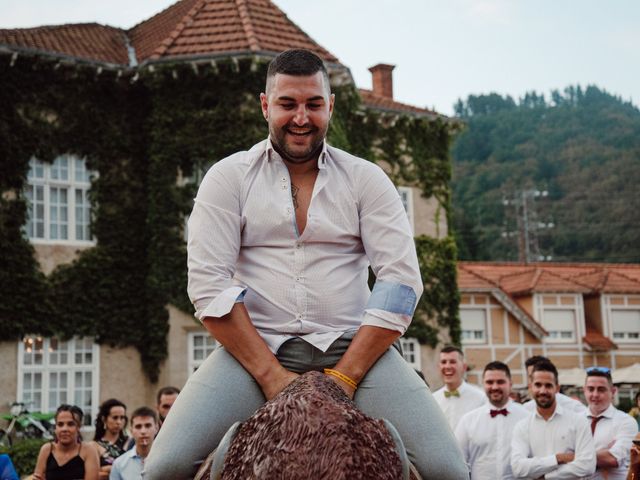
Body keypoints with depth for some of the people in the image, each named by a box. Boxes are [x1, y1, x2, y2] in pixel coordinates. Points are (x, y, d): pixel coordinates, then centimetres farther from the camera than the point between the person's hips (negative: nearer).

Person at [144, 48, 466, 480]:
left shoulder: (367, 180, 8)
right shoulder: (228, 178, 6)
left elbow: (401, 281, -1)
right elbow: (208, 284, -3)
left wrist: (345, 377, -11)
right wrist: (272, 376, -12)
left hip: (354, 347, 1)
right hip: (254, 348, 0)